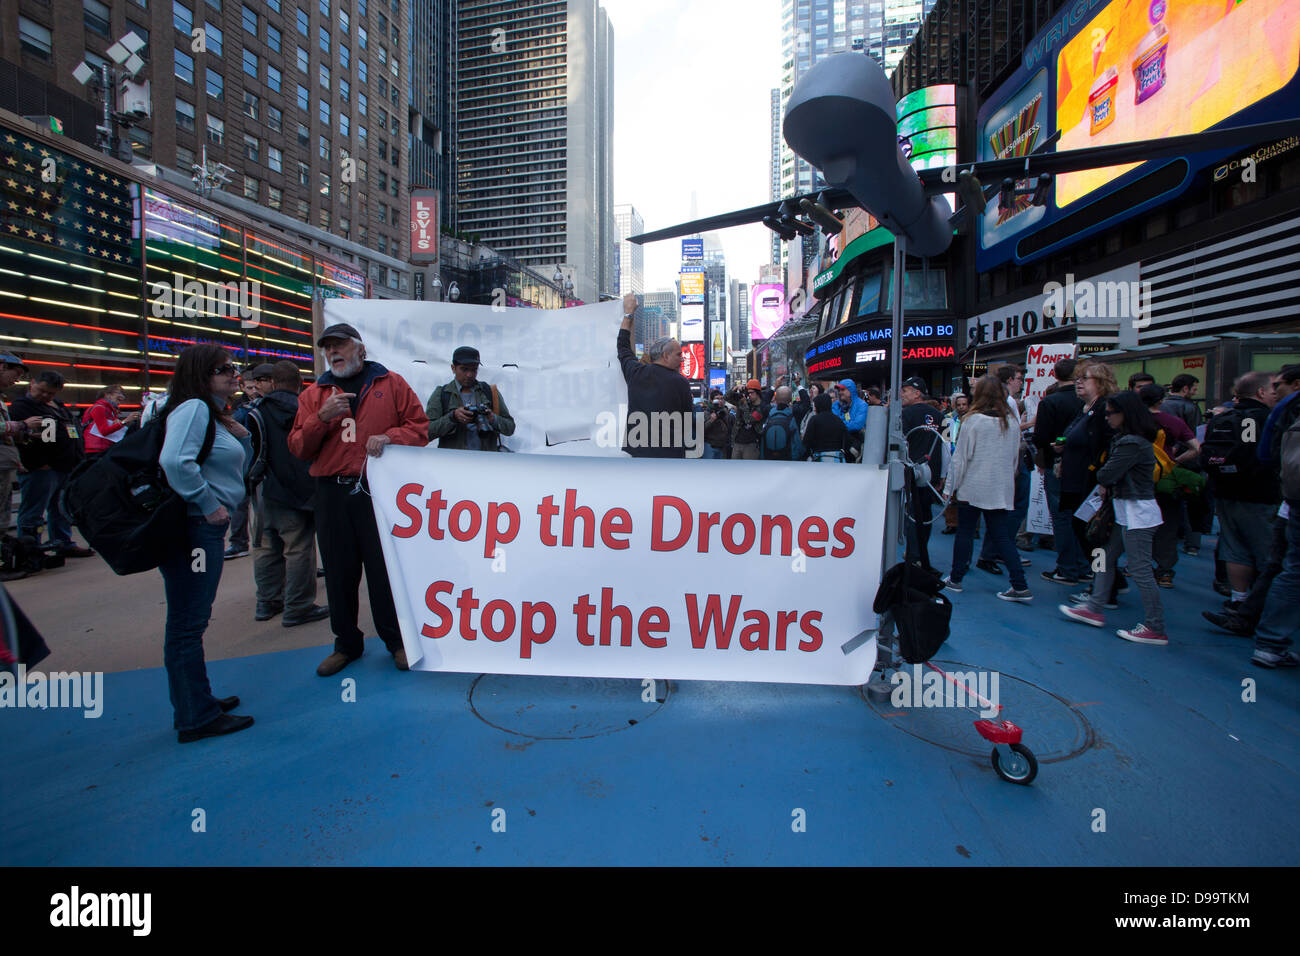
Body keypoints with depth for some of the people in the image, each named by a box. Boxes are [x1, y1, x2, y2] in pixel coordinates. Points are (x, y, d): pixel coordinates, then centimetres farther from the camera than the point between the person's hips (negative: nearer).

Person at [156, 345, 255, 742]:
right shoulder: (192, 408, -13)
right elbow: (175, 460, -30)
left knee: (188, 621, 18)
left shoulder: (211, 412, 16)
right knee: (188, 623, -1)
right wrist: (209, 504, -21)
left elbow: (235, 468, 23)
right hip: (193, 527, -10)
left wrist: (241, 437, 6)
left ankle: (194, 706, 31)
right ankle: (197, 717, 10)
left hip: (205, 528, 10)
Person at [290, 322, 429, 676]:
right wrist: (322, 418, -8)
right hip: (332, 493, 3)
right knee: (339, 571, 10)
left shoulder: (391, 384, 7)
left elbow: (419, 426, 3)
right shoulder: (314, 395, 15)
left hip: (381, 489, -3)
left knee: (385, 567, 3)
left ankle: (396, 640, 19)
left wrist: (390, 437, -14)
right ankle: (347, 643, 26)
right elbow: (298, 448, 9)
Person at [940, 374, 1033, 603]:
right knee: (1002, 536, 7)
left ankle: (955, 579, 16)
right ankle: (1020, 586, 3)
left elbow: (960, 457, -8)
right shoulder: (1011, 422, 5)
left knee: (965, 533, 7)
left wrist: (949, 487, -2)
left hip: (972, 488, -4)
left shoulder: (973, 421, -10)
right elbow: (1015, 457, 13)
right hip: (1002, 490, 4)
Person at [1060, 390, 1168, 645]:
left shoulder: (1132, 443, -20)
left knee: (1140, 569, -5)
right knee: (1107, 557, 14)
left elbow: (1107, 474, -20)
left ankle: (1155, 628, 4)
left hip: (1137, 513, -11)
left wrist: (1101, 481, 2)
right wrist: (1107, 486, -6)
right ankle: (1094, 609, 22)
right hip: (1126, 511, 11)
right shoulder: (1124, 439, 13)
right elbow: (1111, 474, 14)